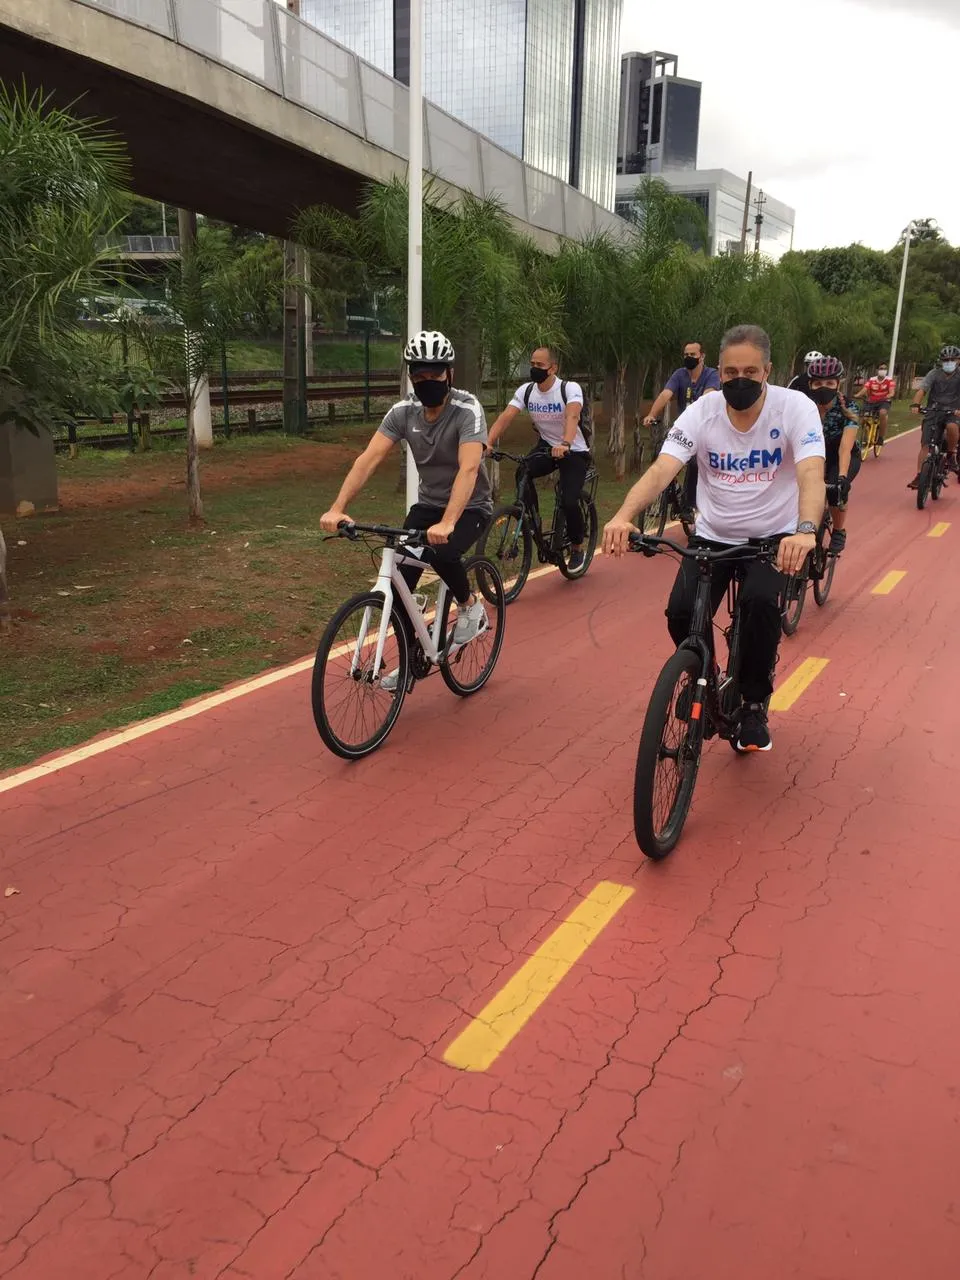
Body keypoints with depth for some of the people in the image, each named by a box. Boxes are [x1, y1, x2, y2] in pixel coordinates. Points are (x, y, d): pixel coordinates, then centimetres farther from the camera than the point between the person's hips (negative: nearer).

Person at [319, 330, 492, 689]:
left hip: (470, 507, -5)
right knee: (399, 578, -9)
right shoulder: (403, 411, -9)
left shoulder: (467, 410, -23)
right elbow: (368, 459, -17)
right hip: (428, 504, 5)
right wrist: (337, 508, -31)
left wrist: (447, 523, -51)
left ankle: (471, 606, -4)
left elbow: (468, 468, -37)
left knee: (441, 552, -35)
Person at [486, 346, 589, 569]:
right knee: (522, 473, -27)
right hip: (546, 447, 4)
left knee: (569, 502, -20)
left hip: (574, 452, -4)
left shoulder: (570, 388, -20)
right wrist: (488, 443, -37)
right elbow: (505, 417, -19)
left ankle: (577, 548, 8)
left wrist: (564, 444, -58)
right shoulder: (526, 390, -7)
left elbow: (572, 416, -39)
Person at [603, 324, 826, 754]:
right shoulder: (701, 412, -13)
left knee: (760, 603, -30)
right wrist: (623, 515, -46)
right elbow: (660, 470, -26)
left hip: (774, 537, -2)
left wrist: (805, 529, -53)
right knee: (680, 614, -19)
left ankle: (754, 704, -4)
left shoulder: (796, 408, -17)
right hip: (713, 536, 2)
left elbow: (811, 475, -32)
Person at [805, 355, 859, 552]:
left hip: (846, 457, -3)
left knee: (836, 488, -29)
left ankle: (839, 532, -4)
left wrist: (842, 477, -55)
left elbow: (845, 448, -39)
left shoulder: (848, 410, -27)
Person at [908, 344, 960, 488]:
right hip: (933, 411, 1)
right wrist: (915, 404, -31)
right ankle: (919, 476, -6)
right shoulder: (934, 374, 0)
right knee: (925, 444, -9)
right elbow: (921, 390, -11)